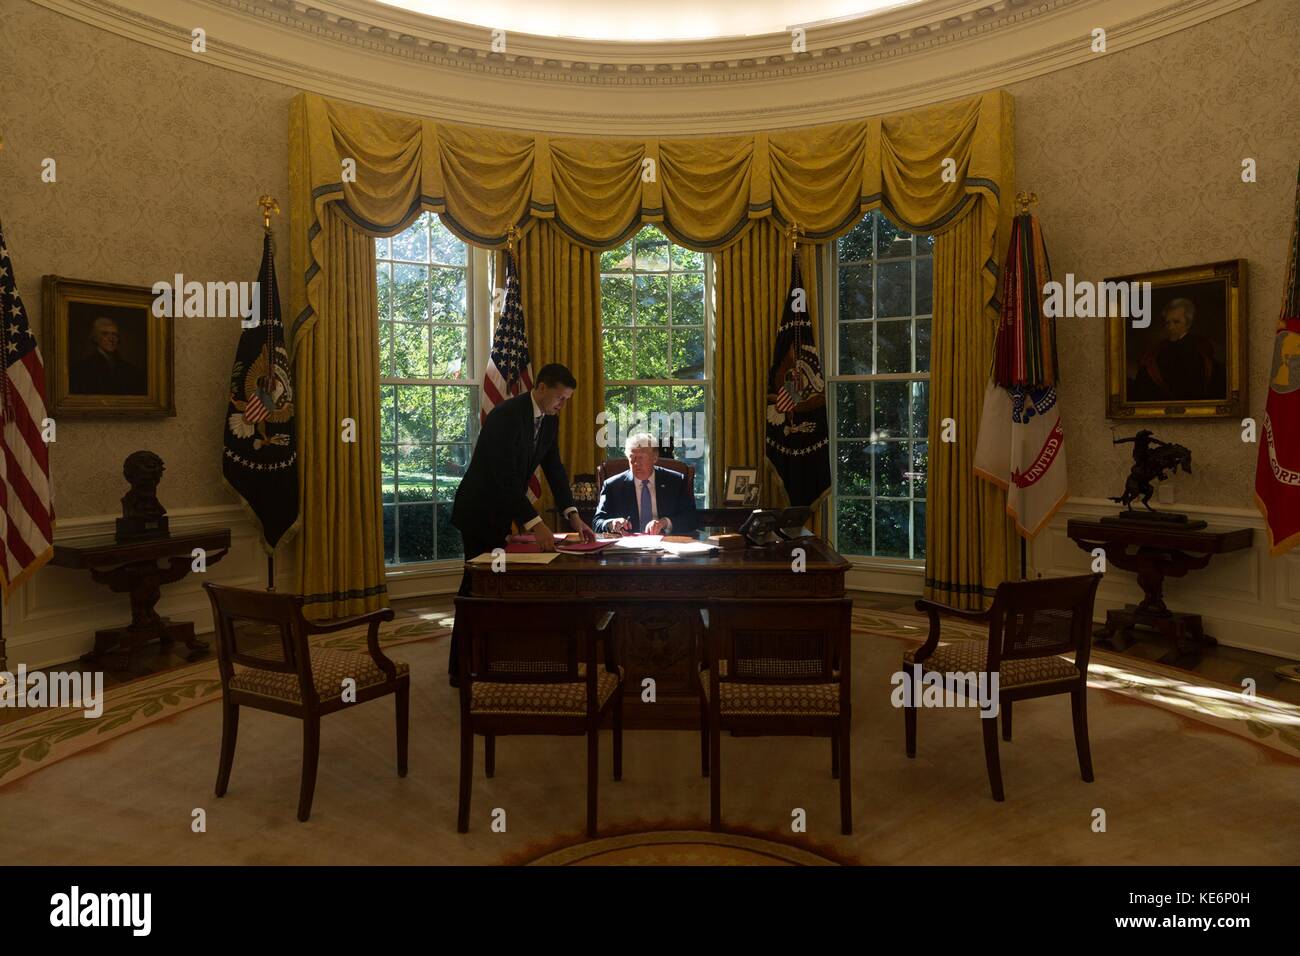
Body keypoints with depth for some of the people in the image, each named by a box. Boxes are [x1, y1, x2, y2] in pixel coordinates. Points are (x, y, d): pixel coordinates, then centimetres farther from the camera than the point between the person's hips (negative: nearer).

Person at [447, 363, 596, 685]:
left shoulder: (549, 420, 2)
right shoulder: (506, 415, -26)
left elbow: (554, 468, 2)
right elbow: (505, 476, -32)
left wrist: (573, 515, -10)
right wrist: (535, 524, -38)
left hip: (503, 512, 9)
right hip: (479, 512, -9)